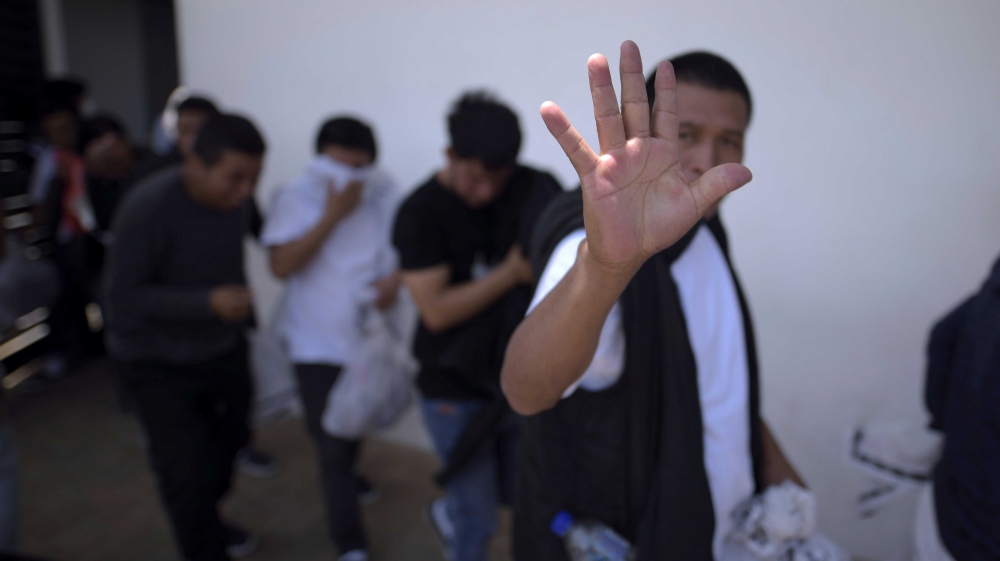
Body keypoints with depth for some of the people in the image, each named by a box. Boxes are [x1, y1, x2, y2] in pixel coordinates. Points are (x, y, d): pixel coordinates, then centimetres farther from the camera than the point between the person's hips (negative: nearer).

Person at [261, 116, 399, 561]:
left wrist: (395, 278, -16)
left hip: (370, 334, 4)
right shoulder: (296, 198, -15)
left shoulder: (384, 195, -8)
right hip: (318, 341, -4)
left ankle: (344, 472, 58)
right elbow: (282, 266, -24)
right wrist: (332, 215, -27)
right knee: (331, 444, -3)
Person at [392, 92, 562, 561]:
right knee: (478, 521, 7)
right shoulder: (421, 213, -15)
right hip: (456, 391, -4)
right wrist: (511, 272, -25)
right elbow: (437, 311, -19)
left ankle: (449, 514, 51)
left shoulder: (536, 191, -6)